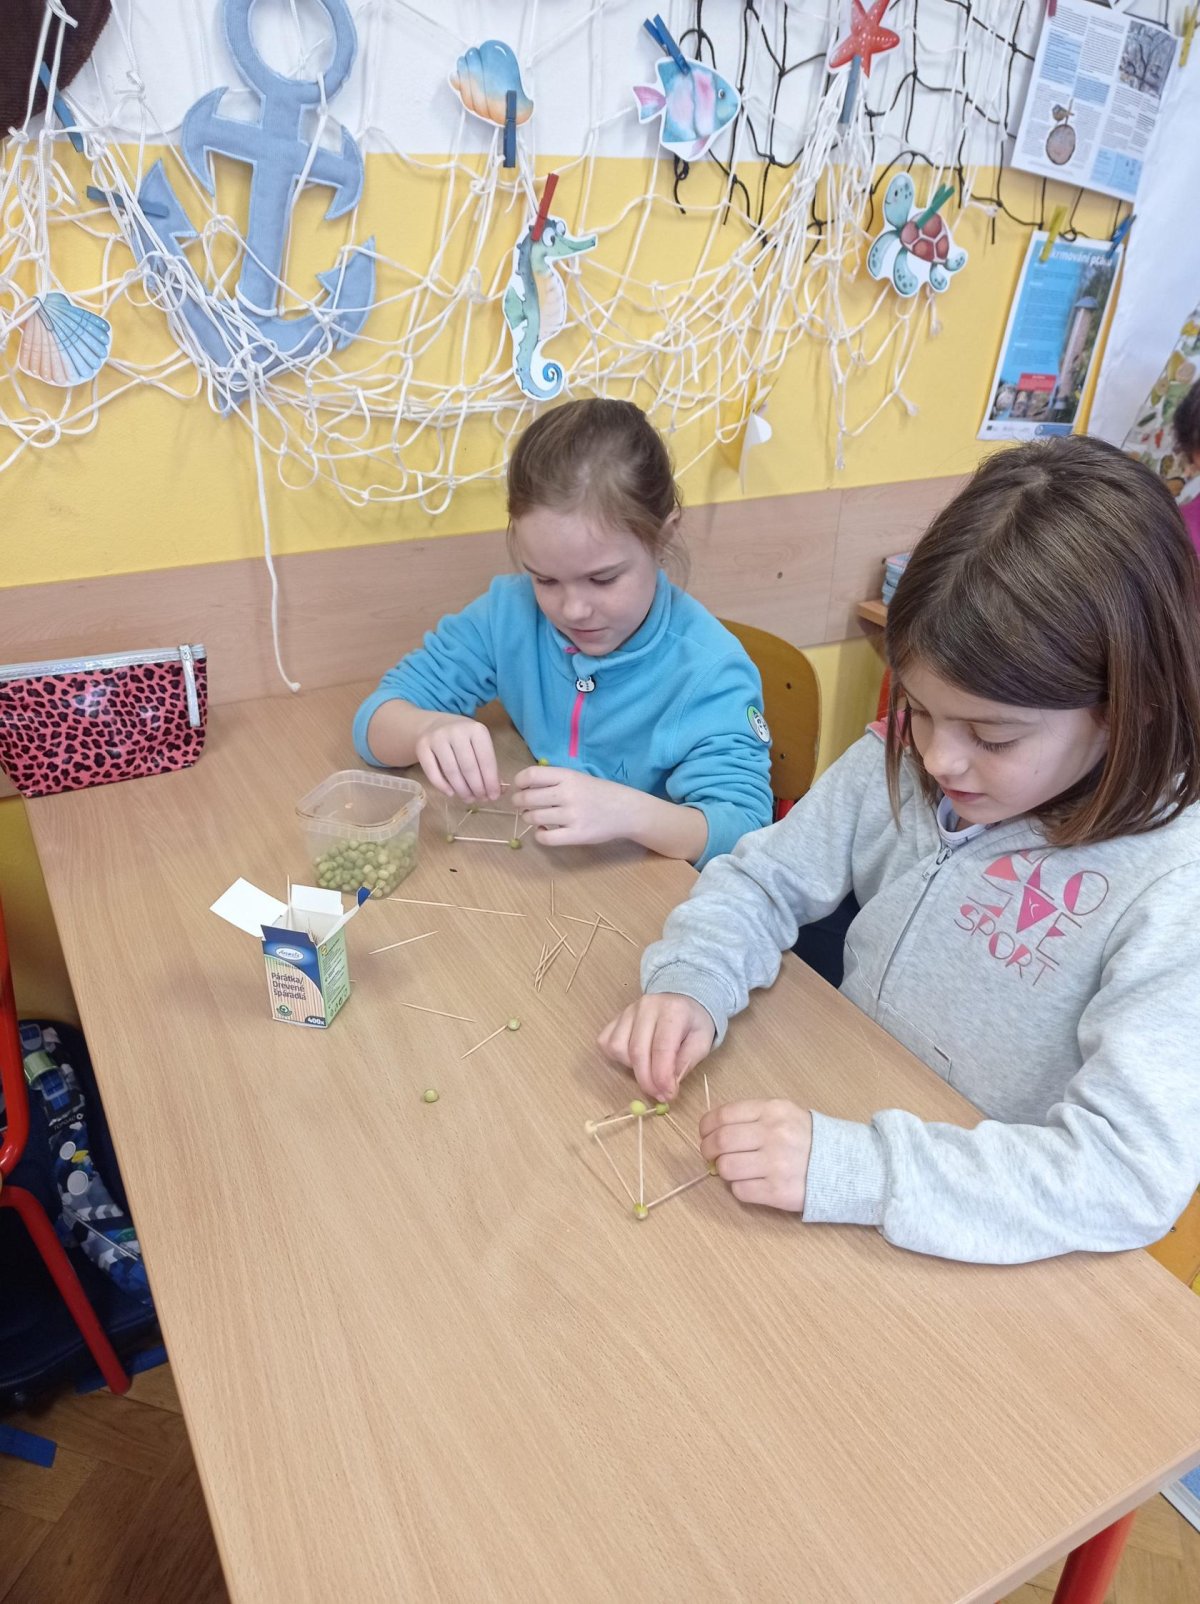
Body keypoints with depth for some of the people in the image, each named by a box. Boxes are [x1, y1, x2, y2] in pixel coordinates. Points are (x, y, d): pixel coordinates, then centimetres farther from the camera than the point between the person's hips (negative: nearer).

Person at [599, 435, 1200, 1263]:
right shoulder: (900, 764, -7)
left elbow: (1133, 1172, -24)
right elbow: (764, 879, 2)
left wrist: (850, 1166, -34)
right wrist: (692, 982, -18)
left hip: (978, 1256, -4)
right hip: (836, 1118, 4)